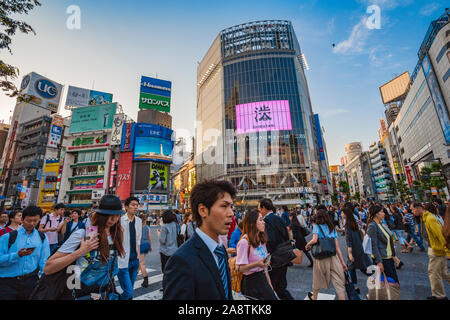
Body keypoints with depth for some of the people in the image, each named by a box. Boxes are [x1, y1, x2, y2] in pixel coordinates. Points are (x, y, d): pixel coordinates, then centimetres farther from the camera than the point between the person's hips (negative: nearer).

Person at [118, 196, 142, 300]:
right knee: (128, 292, -6)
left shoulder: (139, 221, 5)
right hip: (123, 262, -5)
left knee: (130, 291, 15)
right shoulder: (120, 221, -12)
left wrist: (138, 258, 12)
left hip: (135, 260, 5)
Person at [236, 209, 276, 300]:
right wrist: (257, 264, -30)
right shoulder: (244, 242, -21)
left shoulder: (261, 240, 6)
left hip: (262, 278, 7)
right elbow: (239, 268, -20)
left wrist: (269, 282, 13)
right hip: (251, 282, -7)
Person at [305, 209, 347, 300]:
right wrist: (343, 262, 11)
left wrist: (307, 245, -1)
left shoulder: (317, 226, -4)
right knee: (339, 283, 6)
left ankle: (314, 297, 39)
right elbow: (337, 247, 7)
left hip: (321, 257, -3)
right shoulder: (332, 228, 9)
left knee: (318, 279, 17)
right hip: (334, 257, 3)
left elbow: (314, 240, -20)